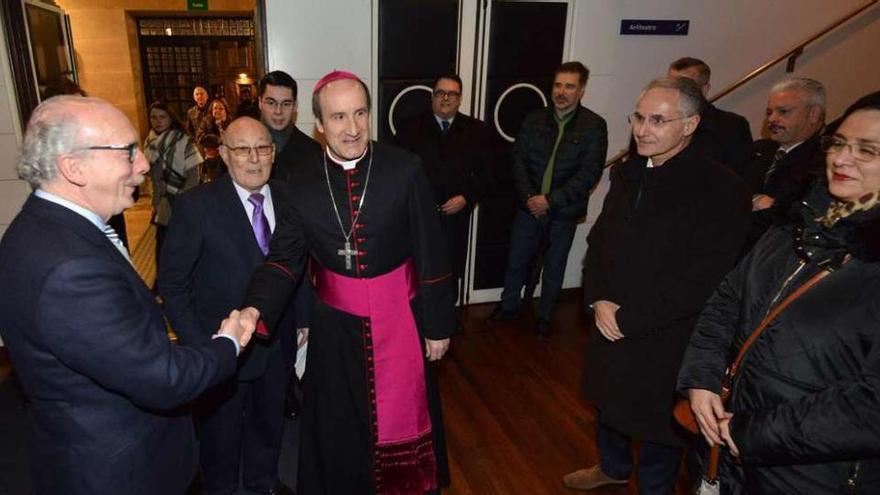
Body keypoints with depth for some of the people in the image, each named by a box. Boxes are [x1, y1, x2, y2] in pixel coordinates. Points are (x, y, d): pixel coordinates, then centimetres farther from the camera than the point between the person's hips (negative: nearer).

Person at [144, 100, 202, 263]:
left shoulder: (183, 141, -10)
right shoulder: (150, 142, 5)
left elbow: (193, 177, -11)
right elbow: (153, 175, 13)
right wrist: (155, 203, 7)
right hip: (163, 207, 5)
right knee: (162, 249, 11)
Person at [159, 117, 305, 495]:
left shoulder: (287, 199, -4)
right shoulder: (196, 206, -17)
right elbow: (171, 283, -13)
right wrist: (197, 346, -16)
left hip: (277, 345, 4)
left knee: (269, 423, 25)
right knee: (220, 431, 19)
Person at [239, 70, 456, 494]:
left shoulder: (404, 169, -11)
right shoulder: (303, 183, -4)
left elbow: (430, 254, -9)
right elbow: (284, 257, -5)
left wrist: (438, 324, -5)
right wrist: (256, 309, -23)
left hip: (400, 319, -1)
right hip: (335, 325, 2)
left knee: (404, 421, 17)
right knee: (339, 429, 18)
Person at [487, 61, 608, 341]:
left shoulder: (594, 126, -7)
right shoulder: (534, 120, 3)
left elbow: (590, 173, -12)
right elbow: (519, 159, 1)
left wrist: (550, 200, -17)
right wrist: (528, 196, -13)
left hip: (564, 212, -2)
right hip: (529, 206, 2)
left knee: (554, 268, 12)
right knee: (516, 261, 12)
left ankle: (544, 317, 31)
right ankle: (509, 306, 34)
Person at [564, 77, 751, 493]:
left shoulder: (721, 189, -18)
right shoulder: (627, 174, 3)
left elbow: (701, 281, -22)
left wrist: (628, 320, -19)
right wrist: (599, 300, -6)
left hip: (665, 341, -6)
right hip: (610, 326, 7)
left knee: (657, 420, 13)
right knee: (608, 401, 25)